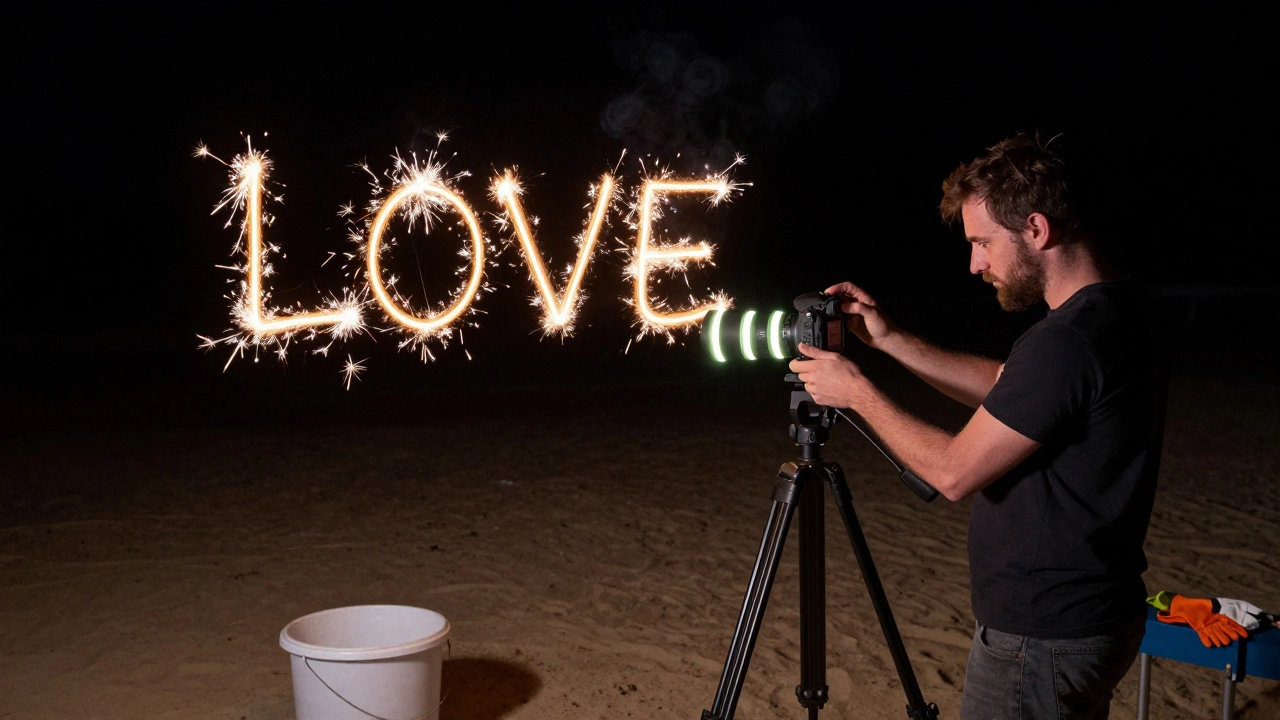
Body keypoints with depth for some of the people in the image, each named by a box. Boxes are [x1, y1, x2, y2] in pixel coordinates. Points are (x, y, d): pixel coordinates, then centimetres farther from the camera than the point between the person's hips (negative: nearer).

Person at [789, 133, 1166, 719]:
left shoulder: (1068, 341, -26)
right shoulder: (1118, 313, 6)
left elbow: (954, 472, -20)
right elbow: (1002, 387, 19)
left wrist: (856, 392, -9)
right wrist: (889, 339, 13)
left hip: (1042, 639, -10)